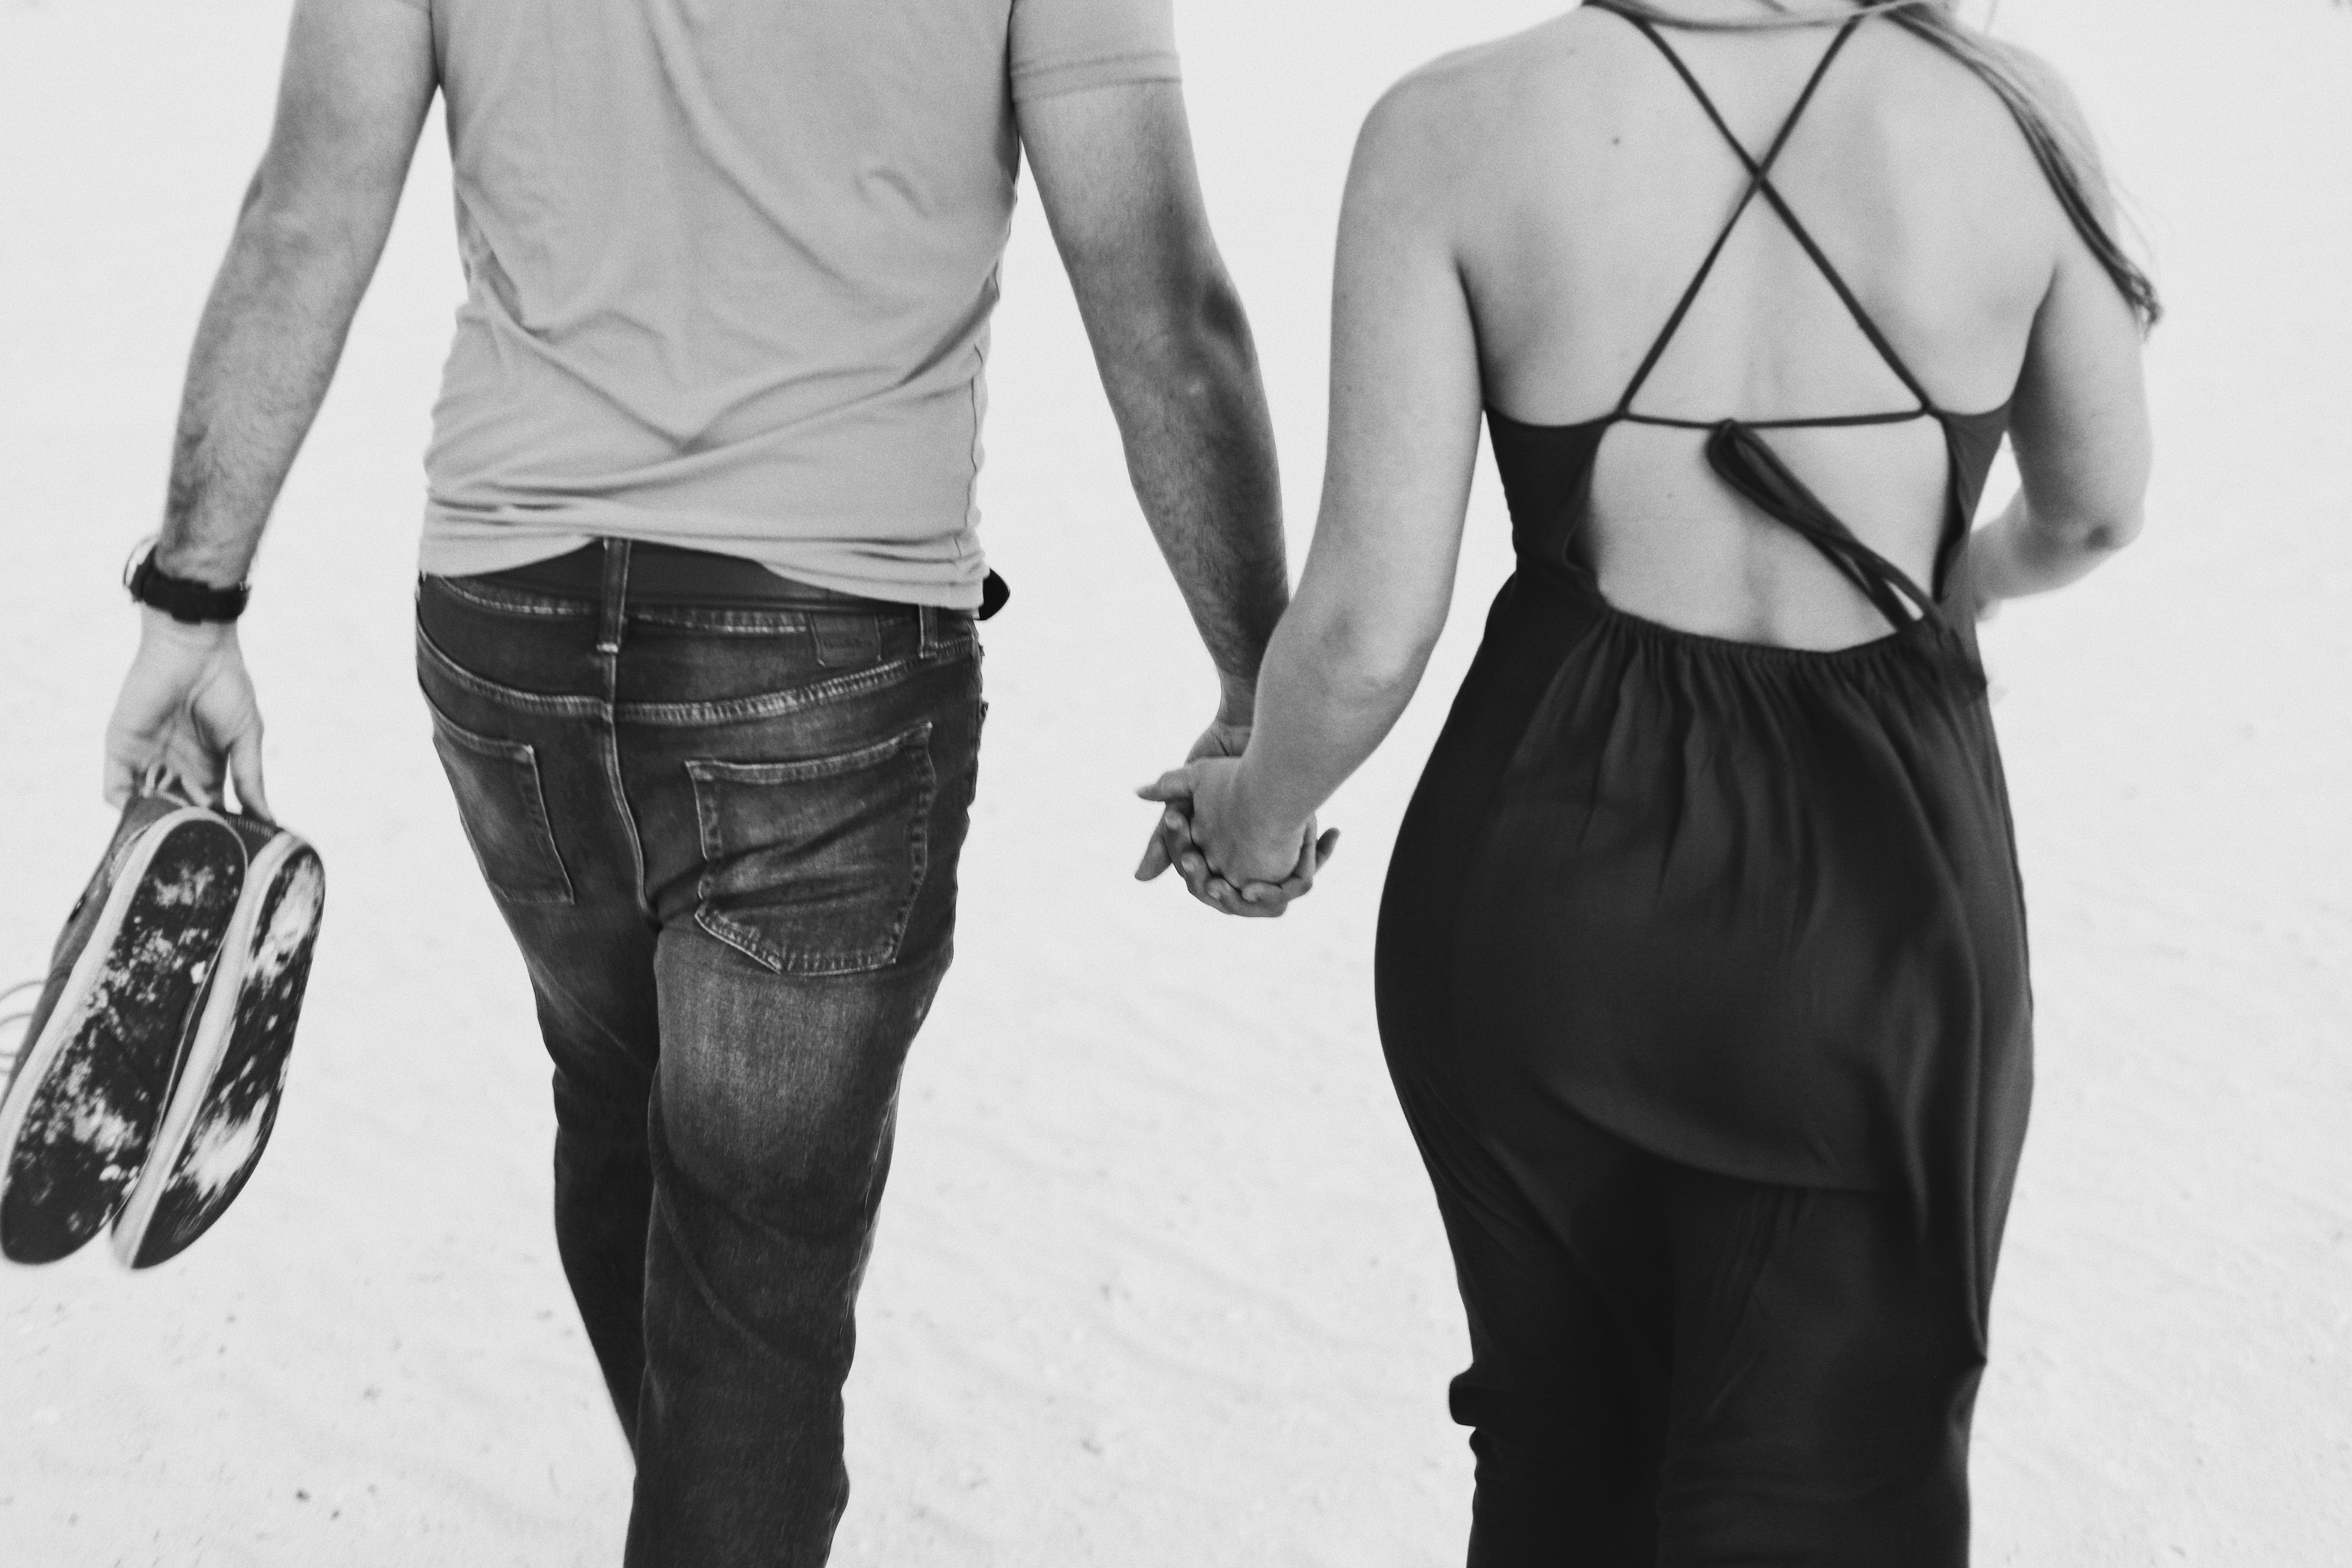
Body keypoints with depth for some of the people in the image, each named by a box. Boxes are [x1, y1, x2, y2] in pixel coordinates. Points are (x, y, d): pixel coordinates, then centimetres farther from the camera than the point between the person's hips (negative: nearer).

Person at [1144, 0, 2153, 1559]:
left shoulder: (1459, 128, -11)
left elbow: (1370, 634, -11)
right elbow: (2094, 513, 11)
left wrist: (1254, 823, 10)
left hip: (1542, 866, 1)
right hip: (1878, 887, 0)